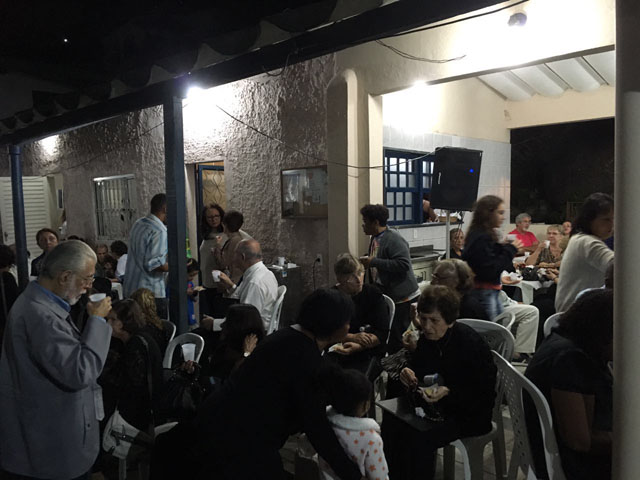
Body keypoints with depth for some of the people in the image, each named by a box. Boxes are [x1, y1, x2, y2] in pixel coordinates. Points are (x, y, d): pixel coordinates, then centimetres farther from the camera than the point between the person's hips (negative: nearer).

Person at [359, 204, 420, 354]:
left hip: (402, 298, -9)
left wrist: (373, 262, -25)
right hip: (384, 296, 9)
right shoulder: (374, 239, 12)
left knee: (397, 339, -6)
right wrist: (366, 263, 9)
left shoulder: (394, 239, -17)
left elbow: (403, 264, -29)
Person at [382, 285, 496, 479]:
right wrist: (409, 376, -13)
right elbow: (417, 366, 11)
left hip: (470, 413, -6)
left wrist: (448, 392, -34)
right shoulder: (428, 338, -4)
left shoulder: (471, 343, -24)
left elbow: (483, 394, -20)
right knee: (391, 420, -14)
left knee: (420, 437, -27)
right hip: (438, 403, 7)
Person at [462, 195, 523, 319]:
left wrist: (504, 247, 5)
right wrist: (510, 250, -15)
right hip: (484, 293, -10)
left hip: (491, 292, 10)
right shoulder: (480, 238, -19)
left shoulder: (486, 235, 11)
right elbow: (490, 270, -22)